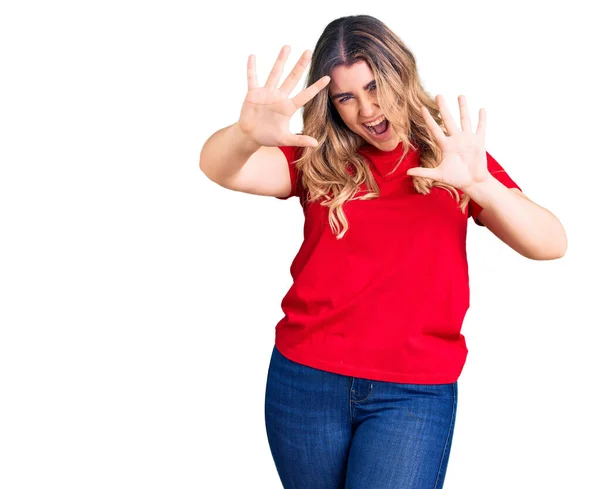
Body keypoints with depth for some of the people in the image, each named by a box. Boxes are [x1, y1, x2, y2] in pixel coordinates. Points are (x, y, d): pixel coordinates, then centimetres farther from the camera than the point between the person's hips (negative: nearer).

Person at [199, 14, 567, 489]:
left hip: (416, 393, -1)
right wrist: (248, 133, -37)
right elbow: (218, 168, -13)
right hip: (305, 380, 2)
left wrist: (479, 184, -28)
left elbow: (551, 245, -9)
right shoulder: (318, 160, 3)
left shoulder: (454, 155, 2)